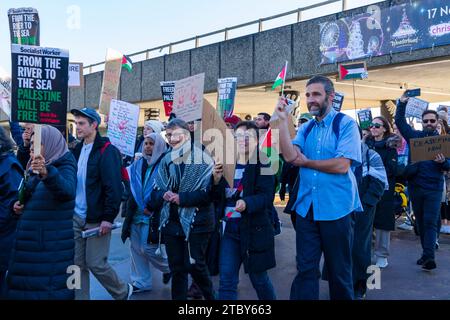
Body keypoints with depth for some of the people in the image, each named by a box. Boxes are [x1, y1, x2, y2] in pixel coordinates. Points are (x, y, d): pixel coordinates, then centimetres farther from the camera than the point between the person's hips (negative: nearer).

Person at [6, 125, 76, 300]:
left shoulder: (65, 168, -12)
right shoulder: (34, 168, 11)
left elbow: (67, 191, -35)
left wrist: (47, 173, -52)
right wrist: (19, 205, 2)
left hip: (53, 243, -8)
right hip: (30, 239, 8)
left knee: (50, 286, -4)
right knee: (26, 282, 14)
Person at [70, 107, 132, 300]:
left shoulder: (106, 151, -12)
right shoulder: (78, 150, 12)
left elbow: (114, 187, -17)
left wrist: (108, 218, -20)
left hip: (96, 220, -7)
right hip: (77, 218, 7)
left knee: (96, 264, -1)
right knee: (78, 264, 8)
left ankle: (123, 292, 23)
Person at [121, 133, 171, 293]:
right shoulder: (138, 164, 11)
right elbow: (132, 188, 15)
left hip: (154, 215, -6)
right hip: (136, 213, 6)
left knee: (148, 248, -5)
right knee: (136, 248, 7)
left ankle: (168, 267, 23)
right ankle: (141, 282, 20)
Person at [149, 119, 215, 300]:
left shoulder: (202, 159, -8)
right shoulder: (166, 160, 10)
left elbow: (209, 192, -13)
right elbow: (157, 188, 11)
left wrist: (181, 198, -18)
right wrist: (163, 195, -12)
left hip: (196, 221, -5)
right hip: (171, 221, 5)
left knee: (194, 264, -4)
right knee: (176, 267, 11)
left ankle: (210, 296, 21)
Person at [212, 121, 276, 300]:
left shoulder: (263, 165, -7)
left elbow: (266, 196, -18)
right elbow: (217, 199, 7)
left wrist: (246, 203, -36)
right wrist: (216, 180, -11)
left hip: (254, 229, -4)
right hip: (230, 228, 4)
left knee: (258, 278, 13)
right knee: (226, 281, 1)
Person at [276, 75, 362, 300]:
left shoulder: (346, 124, -5)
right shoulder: (305, 129, 11)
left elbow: (342, 165, -16)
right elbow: (290, 156, -7)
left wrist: (306, 162, -6)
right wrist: (283, 121, -10)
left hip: (336, 208, -4)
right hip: (306, 207, 4)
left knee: (339, 270, 11)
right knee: (305, 269, 9)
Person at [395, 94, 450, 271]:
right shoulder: (415, 136, 7)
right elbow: (400, 121, 10)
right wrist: (402, 103, 1)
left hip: (433, 188, -2)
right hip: (415, 186, 3)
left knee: (430, 222, -8)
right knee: (420, 222, 10)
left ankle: (429, 256, -12)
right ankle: (426, 253, 21)